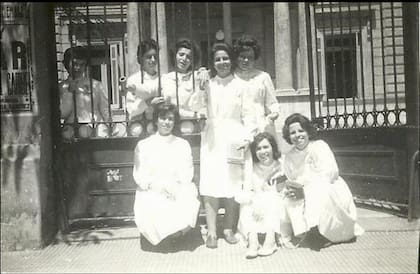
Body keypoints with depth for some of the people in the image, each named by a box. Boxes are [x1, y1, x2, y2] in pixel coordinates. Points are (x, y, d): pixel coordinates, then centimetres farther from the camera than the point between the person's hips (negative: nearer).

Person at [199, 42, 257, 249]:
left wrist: (247, 137, -9)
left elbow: (247, 114, 1)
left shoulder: (239, 86, 6)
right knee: (210, 186, -4)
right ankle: (211, 232, 2)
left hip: (233, 140, -1)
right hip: (212, 139, 1)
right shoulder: (208, 85, 10)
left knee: (233, 186, 1)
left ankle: (229, 230, 14)